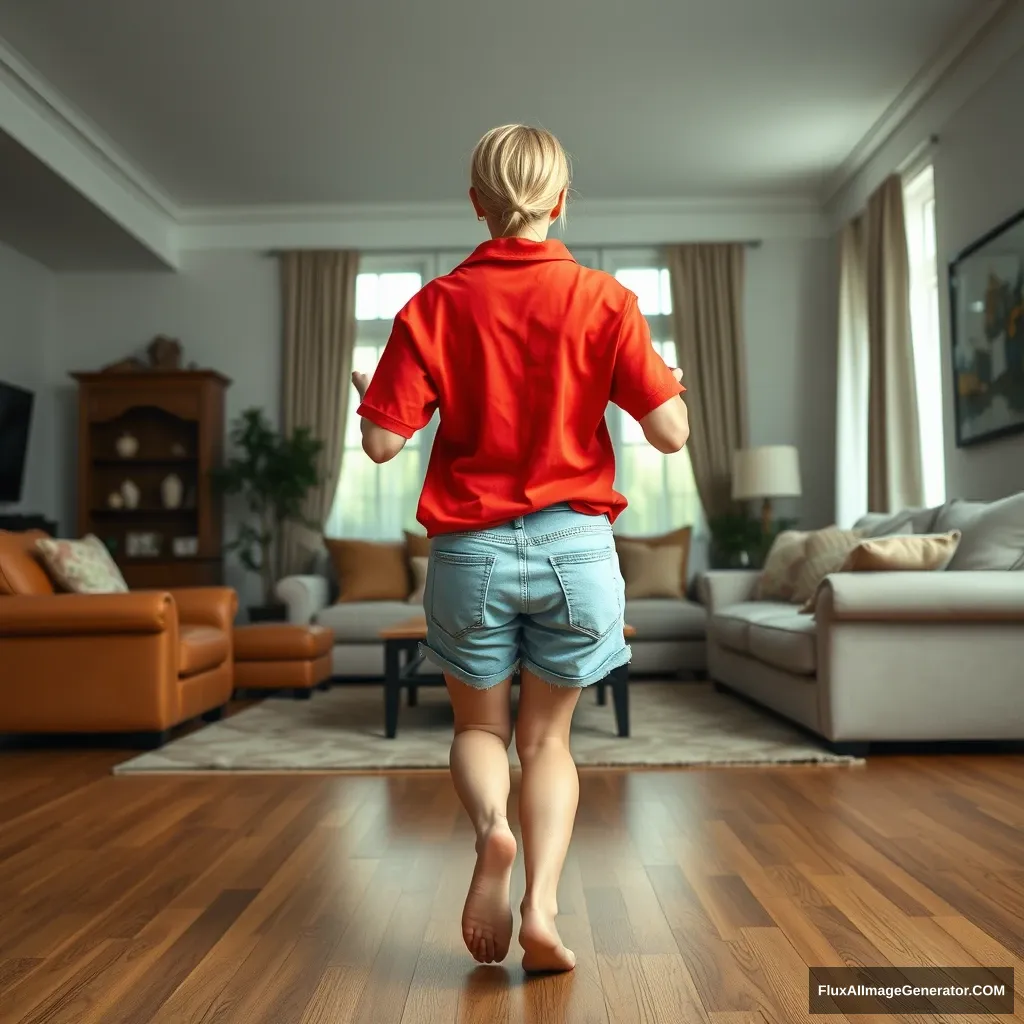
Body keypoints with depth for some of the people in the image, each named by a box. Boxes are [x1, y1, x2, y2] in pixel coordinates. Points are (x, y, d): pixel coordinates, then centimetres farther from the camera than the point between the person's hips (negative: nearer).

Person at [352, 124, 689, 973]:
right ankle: (542, 906, 6)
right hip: (574, 545, 0)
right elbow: (670, 432, -7)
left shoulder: (435, 306, -2)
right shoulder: (603, 300, -3)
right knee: (548, 736, 16)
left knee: (480, 724, 20)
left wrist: (367, 393, 16)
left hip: (469, 548, 0)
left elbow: (382, 441, -5)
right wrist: (669, 381, 15)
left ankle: (491, 829, -7)